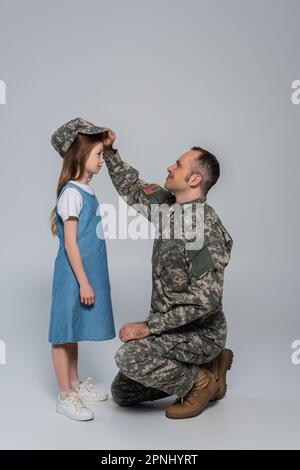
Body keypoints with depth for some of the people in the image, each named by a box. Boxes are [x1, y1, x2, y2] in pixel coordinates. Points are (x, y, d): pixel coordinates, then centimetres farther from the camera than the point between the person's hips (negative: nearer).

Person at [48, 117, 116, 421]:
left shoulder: (86, 191, 11)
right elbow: (70, 243, -18)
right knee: (65, 332, 2)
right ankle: (65, 396, 14)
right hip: (73, 275, -9)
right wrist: (84, 282, -18)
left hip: (87, 272, 9)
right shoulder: (72, 193, -16)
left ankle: (75, 385, 32)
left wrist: (99, 278, 20)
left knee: (74, 330, 18)